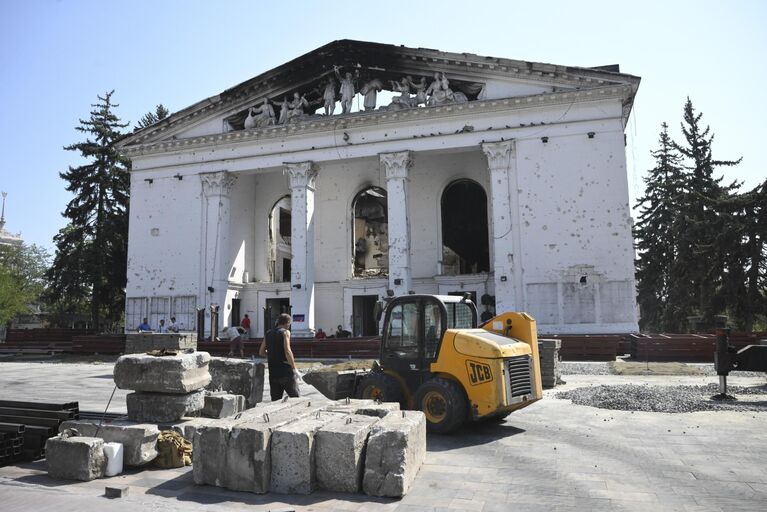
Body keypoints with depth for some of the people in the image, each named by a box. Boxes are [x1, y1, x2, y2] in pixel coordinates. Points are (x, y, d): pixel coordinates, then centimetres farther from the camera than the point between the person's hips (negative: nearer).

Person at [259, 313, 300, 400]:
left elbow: (261, 352, 18)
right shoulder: (285, 332, -5)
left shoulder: (268, 333, 13)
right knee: (295, 398, 1)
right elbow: (287, 351, -16)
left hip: (273, 373, 6)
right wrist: (294, 368, -13)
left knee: (275, 400, 8)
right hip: (286, 371, -6)